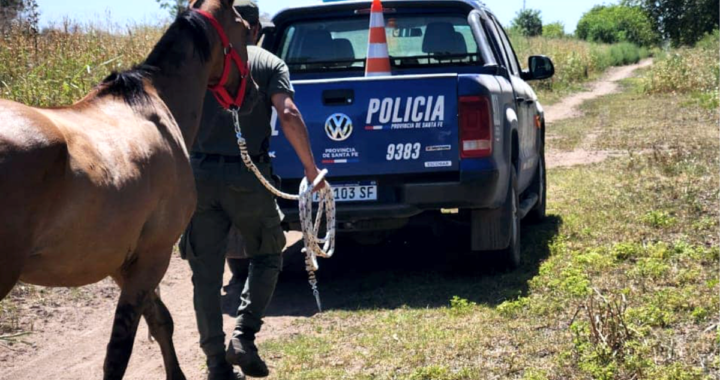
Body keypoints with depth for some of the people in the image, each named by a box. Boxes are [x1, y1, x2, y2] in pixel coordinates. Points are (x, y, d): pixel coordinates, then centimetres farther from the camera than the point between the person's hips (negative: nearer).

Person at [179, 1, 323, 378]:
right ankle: (243, 337, 1)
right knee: (266, 258, 17)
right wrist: (310, 166, -5)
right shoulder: (269, 64, 4)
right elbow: (288, 115, -11)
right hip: (249, 177, -2)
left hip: (200, 176, 2)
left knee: (206, 273, 8)